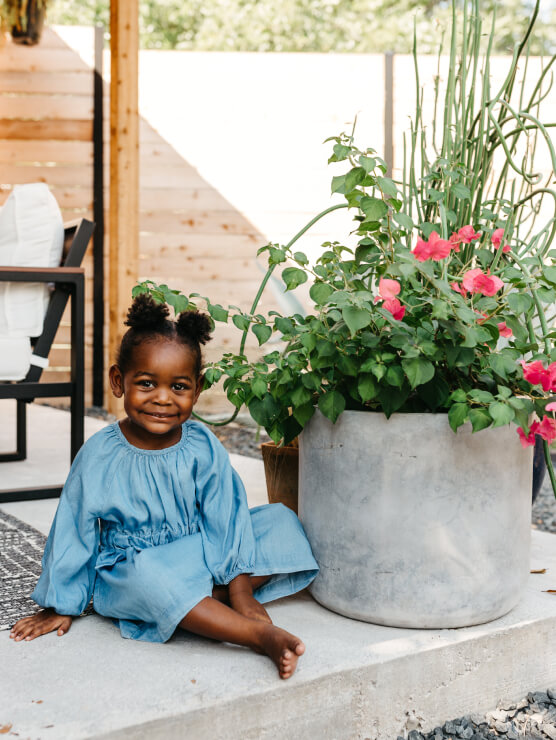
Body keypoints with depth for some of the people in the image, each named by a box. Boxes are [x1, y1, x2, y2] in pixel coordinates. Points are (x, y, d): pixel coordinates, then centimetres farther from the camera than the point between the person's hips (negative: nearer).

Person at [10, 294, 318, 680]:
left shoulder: (204, 447, -9)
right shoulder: (100, 456, -13)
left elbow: (226, 522, -7)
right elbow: (74, 534, -4)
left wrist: (238, 590, -14)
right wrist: (60, 606, 2)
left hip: (200, 557, 4)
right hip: (131, 571, -3)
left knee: (280, 520, -9)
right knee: (149, 575, -39)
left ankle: (218, 600, -25)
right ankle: (259, 634, -37)